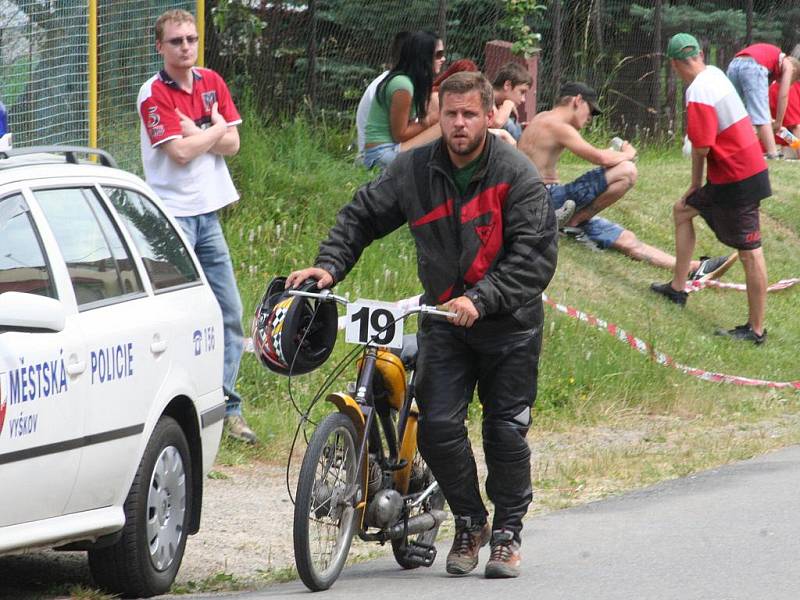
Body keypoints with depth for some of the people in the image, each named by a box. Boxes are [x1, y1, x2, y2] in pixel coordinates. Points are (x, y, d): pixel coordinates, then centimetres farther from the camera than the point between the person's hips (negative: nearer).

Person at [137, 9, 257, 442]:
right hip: (172, 214, -7)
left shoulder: (211, 83, 9)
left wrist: (195, 133, -13)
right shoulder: (154, 94, -9)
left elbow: (231, 144, 3)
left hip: (208, 212, 7)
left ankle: (227, 407, 13)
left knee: (229, 314, 7)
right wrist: (215, 129, -3)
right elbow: (181, 152, -18)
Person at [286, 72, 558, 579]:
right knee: (438, 427, -8)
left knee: (506, 430, 1)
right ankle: (470, 522, 14)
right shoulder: (415, 170, -1)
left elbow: (535, 256, -18)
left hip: (509, 323, -3)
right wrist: (329, 265, -8)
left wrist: (480, 300, -28)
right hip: (443, 316, 3)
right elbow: (362, 215, 8)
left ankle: (508, 534, 19)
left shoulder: (518, 176, -13)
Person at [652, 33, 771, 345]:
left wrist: (696, 182, 0)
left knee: (749, 252, -6)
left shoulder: (698, 92, -21)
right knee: (683, 210, 24)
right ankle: (677, 288, 33)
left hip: (737, 179, -10)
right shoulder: (714, 74, 6)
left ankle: (756, 330, -2)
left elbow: (701, 146, -21)